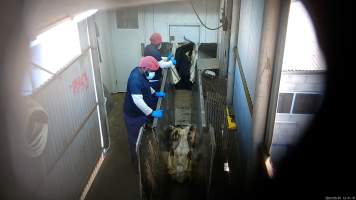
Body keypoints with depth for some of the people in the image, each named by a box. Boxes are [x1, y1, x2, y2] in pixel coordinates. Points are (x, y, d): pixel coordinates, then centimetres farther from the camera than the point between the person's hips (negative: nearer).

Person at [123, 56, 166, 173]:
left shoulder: (141, 73, -2)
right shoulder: (135, 79, -32)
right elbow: (138, 101, -38)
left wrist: (155, 93, 10)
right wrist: (152, 113, -36)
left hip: (142, 112, 9)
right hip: (134, 115, -9)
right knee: (136, 140, 8)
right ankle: (137, 164, 26)